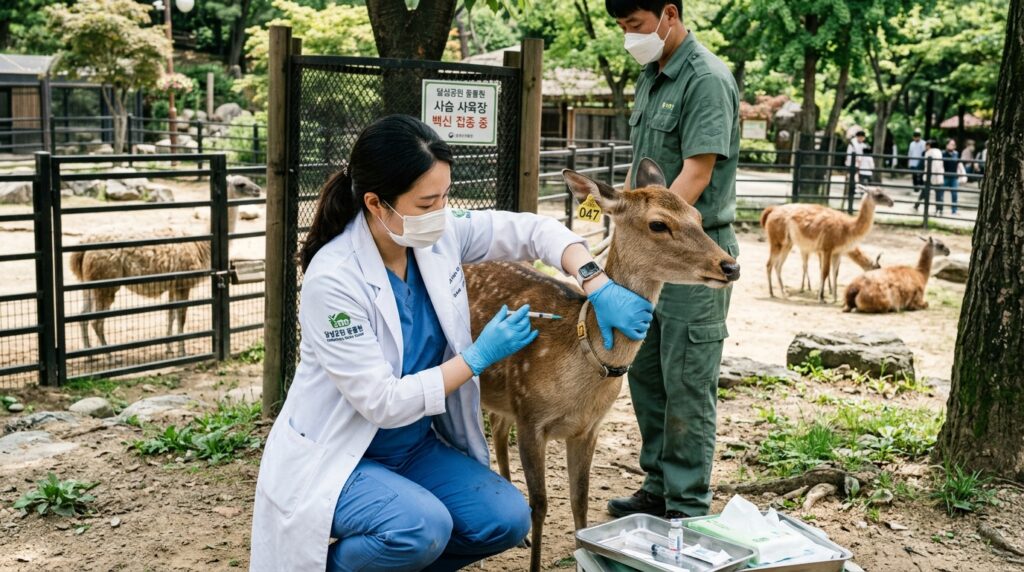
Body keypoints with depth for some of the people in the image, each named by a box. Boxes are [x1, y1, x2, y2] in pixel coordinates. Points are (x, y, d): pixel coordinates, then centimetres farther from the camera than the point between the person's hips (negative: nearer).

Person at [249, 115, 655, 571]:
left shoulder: (438, 236, -9)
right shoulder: (333, 280, -26)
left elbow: (534, 231, 0)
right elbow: (383, 403, -24)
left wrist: (599, 288, -16)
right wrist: (480, 356, -21)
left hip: (416, 447, 6)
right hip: (337, 459, -6)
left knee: (507, 519, -12)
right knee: (422, 528, -31)